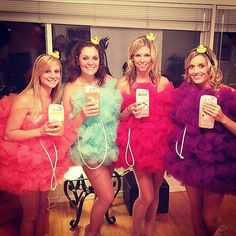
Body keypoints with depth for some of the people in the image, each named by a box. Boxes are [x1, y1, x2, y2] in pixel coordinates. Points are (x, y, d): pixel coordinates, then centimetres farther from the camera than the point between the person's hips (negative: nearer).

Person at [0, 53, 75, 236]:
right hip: (25, 162, -6)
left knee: (43, 208, 17)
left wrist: (59, 129, -9)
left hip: (45, 159, 6)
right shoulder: (25, 99, -19)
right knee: (31, 213, 7)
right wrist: (40, 132, -27)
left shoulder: (54, 98, 2)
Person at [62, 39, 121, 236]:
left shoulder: (109, 81, 0)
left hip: (112, 145, 4)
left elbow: (119, 112, 12)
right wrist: (83, 115, -24)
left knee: (102, 193, 17)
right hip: (89, 148, -4)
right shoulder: (71, 89, -9)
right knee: (107, 197, -1)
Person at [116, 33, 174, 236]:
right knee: (147, 196, -3)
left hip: (160, 141, 2)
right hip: (137, 142, -2)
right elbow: (117, 117, 4)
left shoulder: (163, 82, 3)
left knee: (155, 192, 13)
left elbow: (171, 113, 9)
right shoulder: (123, 84, 0)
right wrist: (130, 111, -16)